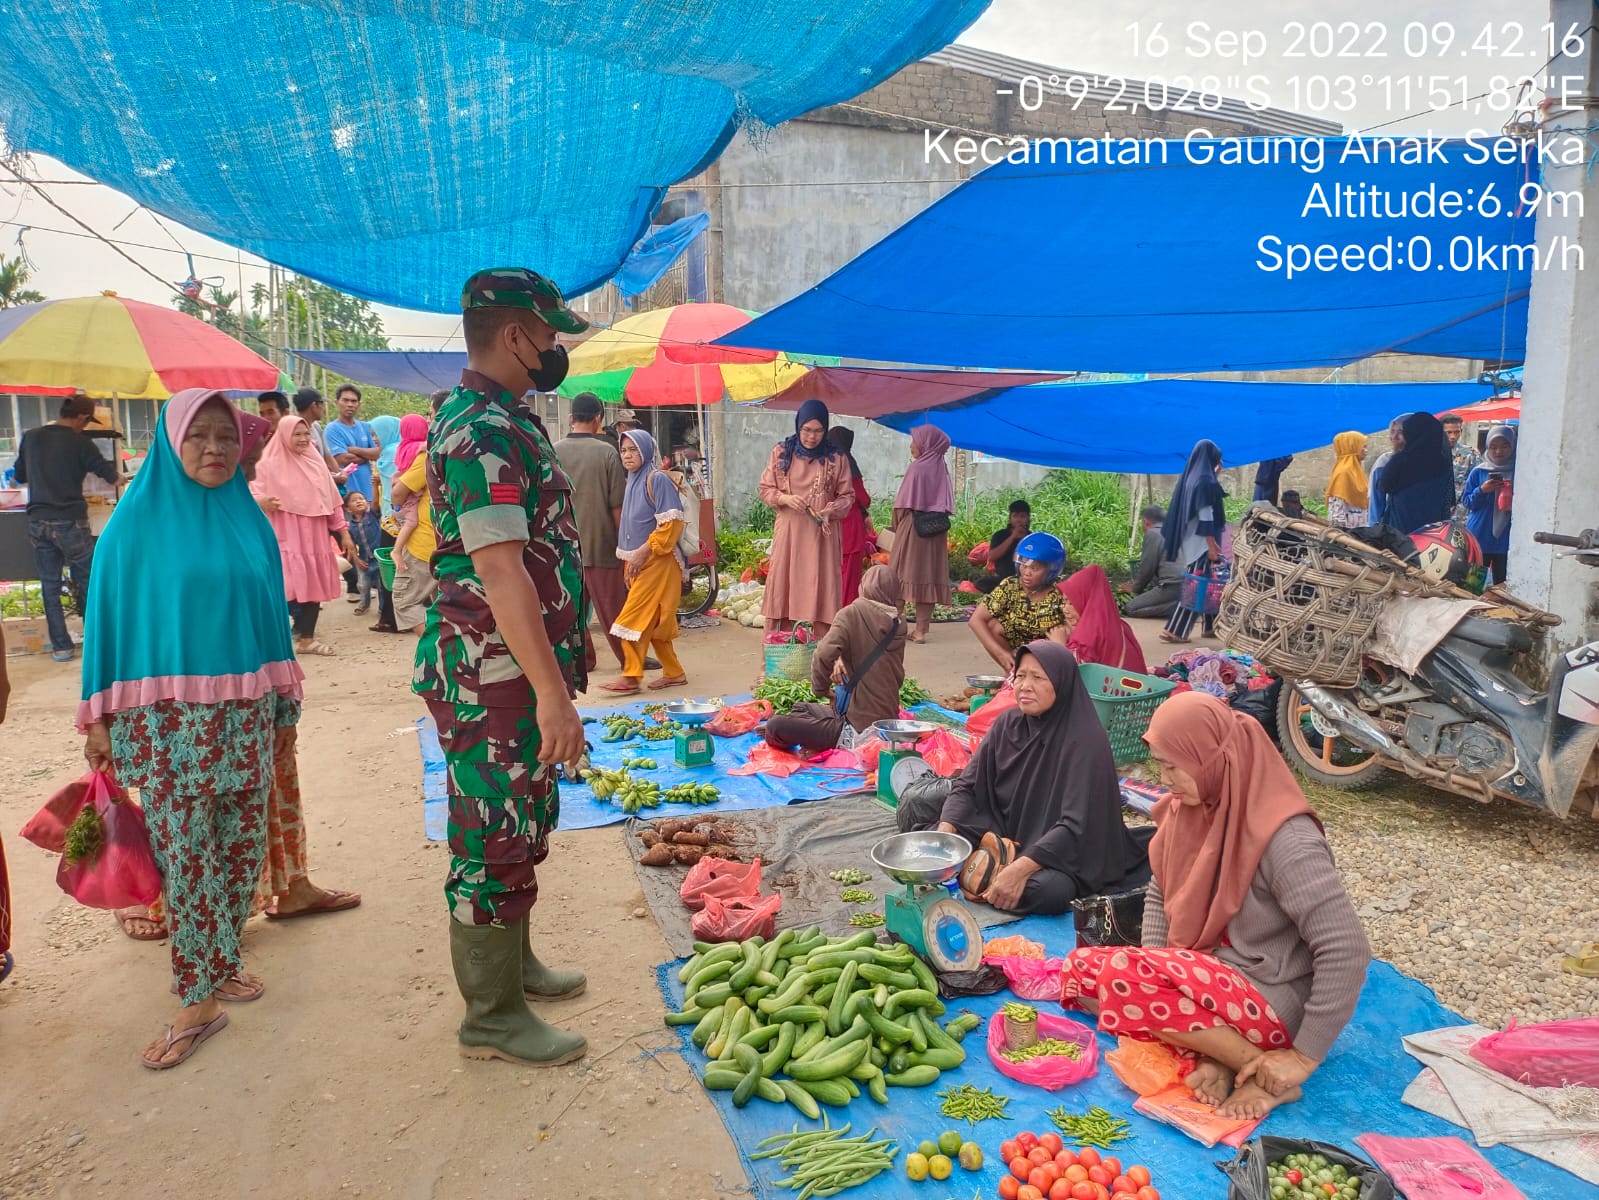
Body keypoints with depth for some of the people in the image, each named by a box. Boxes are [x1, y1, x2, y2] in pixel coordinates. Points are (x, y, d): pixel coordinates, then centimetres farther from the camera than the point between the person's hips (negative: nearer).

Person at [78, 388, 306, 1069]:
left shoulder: (248, 520, 7)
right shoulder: (137, 520, -3)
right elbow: (111, 618, -2)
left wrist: (285, 704, 12)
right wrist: (102, 720, -3)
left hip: (244, 712, 4)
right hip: (168, 718, -3)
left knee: (240, 844, 8)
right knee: (185, 852, -1)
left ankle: (216, 960, 26)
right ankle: (200, 999, 8)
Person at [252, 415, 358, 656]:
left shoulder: (315, 463, 10)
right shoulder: (269, 465, -3)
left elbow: (332, 501, 13)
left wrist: (344, 533, 11)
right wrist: (262, 502, -30)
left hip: (315, 538, 5)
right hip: (286, 539, -5)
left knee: (315, 586, 7)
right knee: (289, 589, -13)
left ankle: (307, 639, 18)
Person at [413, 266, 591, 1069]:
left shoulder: (502, 420, 15)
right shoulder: (485, 432, -19)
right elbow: (498, 570, -27)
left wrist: (563, 658, 24)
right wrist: (551, 692, -28)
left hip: (524, 669, 10)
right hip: (495, 677, -10)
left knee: (523, 826, 21)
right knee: (496, 840, 2)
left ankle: (511, 963, 38)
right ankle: (493, 1017, 17)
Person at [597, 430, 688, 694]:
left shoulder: (657, 479, -12)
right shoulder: (633, 481, 14)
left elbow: (671, 522, -18)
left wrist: (643, 551, -19)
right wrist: (628, 559, 16)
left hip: (657, 561, -9)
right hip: (638, 562, 9)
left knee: (634, 619, -9)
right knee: (653, 622, 10)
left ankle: (631, 677, -2)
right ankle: (674, 672, 18)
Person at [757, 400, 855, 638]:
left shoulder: (837, 458, 2)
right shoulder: (781, 452, 4)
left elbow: (847, 496, 5)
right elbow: (765, 489, 8)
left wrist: (830, 511, -14)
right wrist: (785, 499, -12)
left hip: (822, 534, -1)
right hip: (789, 532, 1)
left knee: (820, 590, -2)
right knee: (784, 587, -1)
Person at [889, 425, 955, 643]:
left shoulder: (917, 467, -11)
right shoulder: (941, 468, 6)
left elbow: (904, 503, -9)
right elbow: (946, 504, 7)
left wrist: (897, 526, 5)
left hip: (912, 528, -5)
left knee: (903, 576, 0)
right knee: (929, 576, 5)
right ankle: (921, 630, 6)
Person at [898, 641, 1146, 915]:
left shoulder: (1086, 740, -21)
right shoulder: (1008, 723, -3)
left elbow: (1076, 825, -27)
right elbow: (967, 785, -4)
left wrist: (1020, 869, -37)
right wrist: (945, 831, -23)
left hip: (1061, 850, -4)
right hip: (1003, 830, 5)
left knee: (1050, 891, -39)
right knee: (915, 810, -3)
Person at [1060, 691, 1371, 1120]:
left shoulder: (1286, 840, -24)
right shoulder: (1189, 809, -1)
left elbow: (1347, 952, -25)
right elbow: (1160, 896, 11)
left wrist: (1305, 1056, -21)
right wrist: (1158, 979, -4)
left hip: (1270, 1000, -8)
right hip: (1205, 978, 8)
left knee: (1121, 975, -29)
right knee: (1080, 969, -5)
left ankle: (1265, 1074, -13)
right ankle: (1208, 1049, -11)